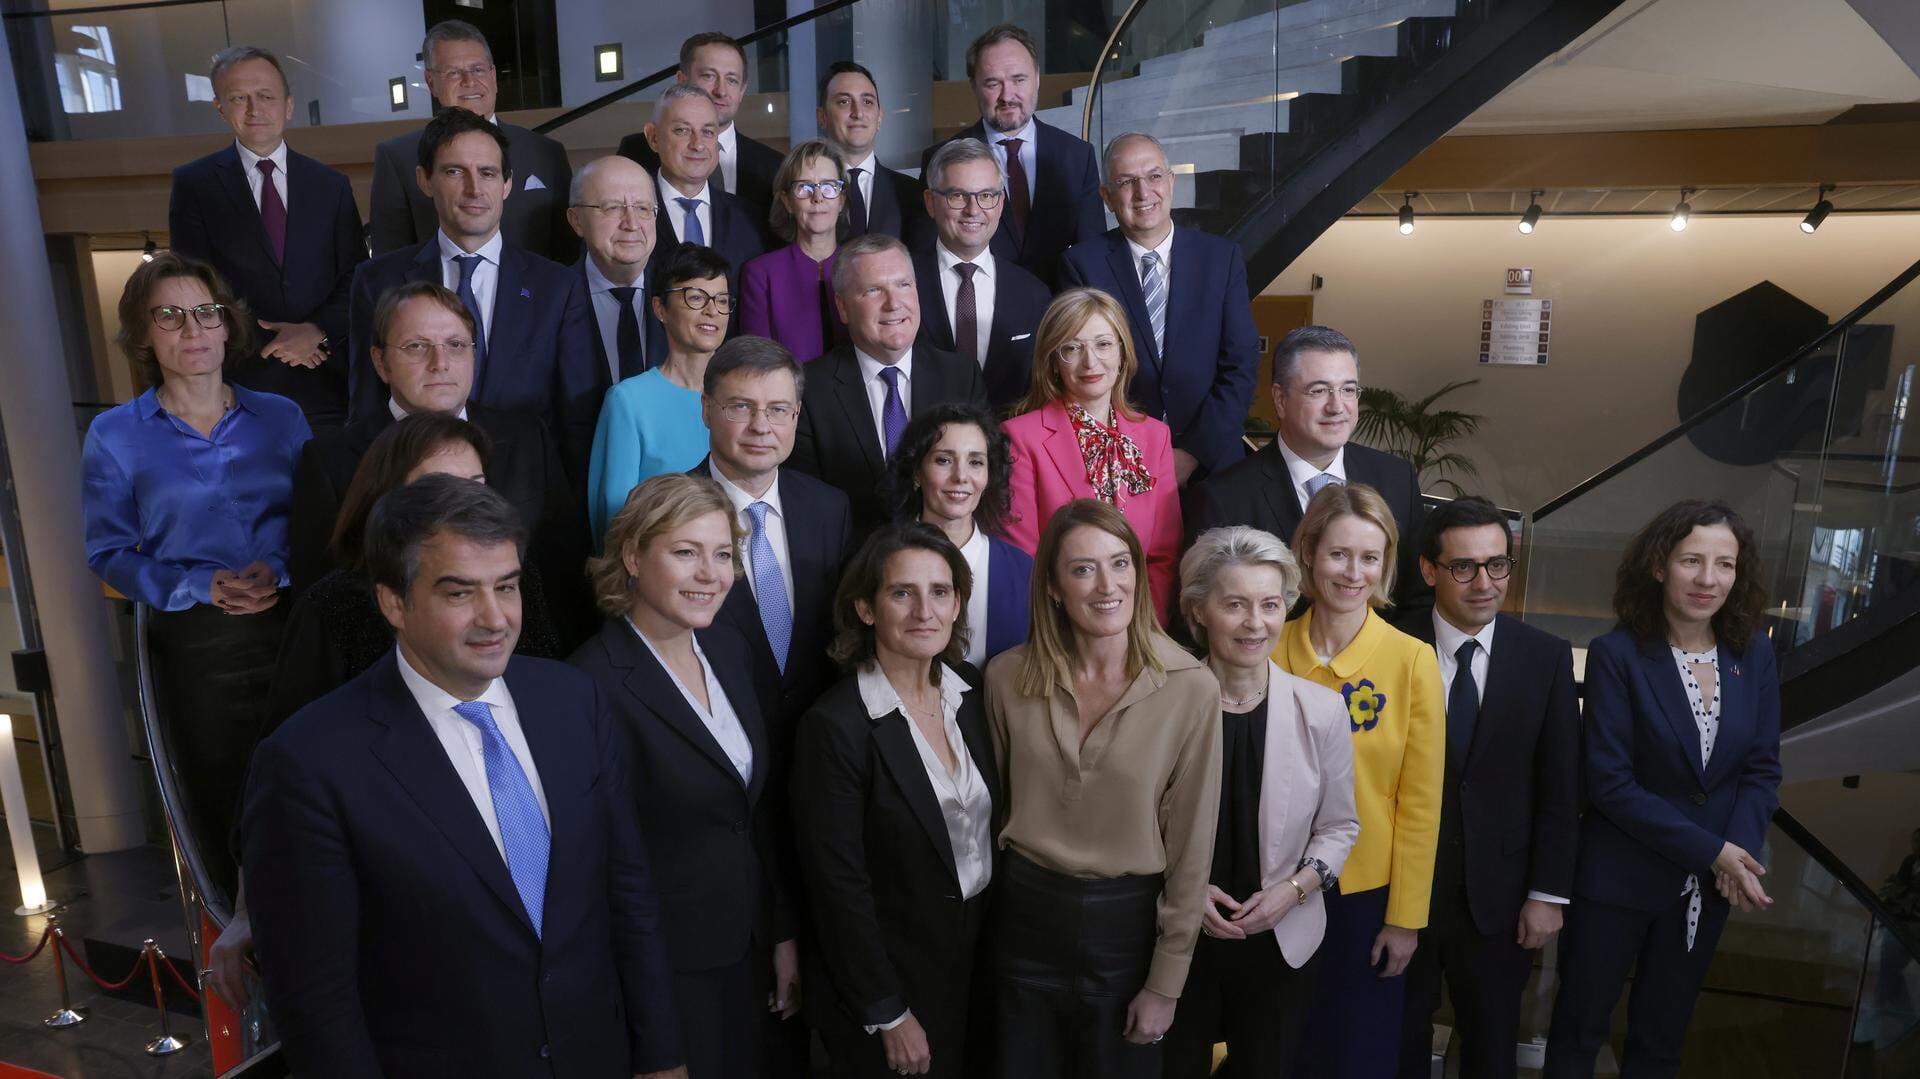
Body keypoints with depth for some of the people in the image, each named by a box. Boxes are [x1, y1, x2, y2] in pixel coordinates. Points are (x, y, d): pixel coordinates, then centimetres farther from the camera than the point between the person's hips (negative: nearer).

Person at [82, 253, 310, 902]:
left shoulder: (280, 416, 5)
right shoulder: (115, 435, 2)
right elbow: (108, 552, 1)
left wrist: (278, 569, -14)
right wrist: (201, 587, -14)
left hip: (291, 625, 1)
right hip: (195, 646, 0)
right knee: (224, 810, 12)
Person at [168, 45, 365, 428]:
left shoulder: (331, 186, 10)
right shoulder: (193, 183, 6)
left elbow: (357, 279, 5)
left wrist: (318, 331, -12)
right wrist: (269, 340, -11)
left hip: (326, 380, 1)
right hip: (240, 380, -1)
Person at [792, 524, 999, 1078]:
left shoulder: (969, 687, -3)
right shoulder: (834, 725, -22)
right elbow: (838, 885, -18)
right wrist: (889, 1015, -13)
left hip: (981, 959, 6)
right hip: (893, 975, -6)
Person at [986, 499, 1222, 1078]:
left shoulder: (1192, 688, -14)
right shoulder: (1007, 677, -8)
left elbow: (1190, 847, -9)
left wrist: (1166, 984, -5)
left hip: (1127, 922, -1)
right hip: (1025, 915, 2)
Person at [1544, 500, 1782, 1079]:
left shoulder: (1754, 654, -2)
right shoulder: (1617, 654, -15)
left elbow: (1762, 768, 1)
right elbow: (1610, 782, -17)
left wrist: (1739, 855, -14)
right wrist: (1710, 851, -18)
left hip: (1710, 882, 4)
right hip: (1619, 877, -4)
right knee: (1580, 1029, 11)